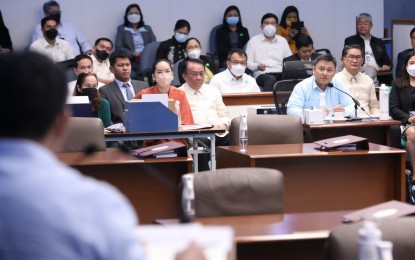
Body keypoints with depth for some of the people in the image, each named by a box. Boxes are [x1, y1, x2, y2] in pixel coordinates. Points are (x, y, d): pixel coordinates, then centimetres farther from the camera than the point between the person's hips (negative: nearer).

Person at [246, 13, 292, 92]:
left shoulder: (283, 41, 21)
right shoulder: (253, 41, 13)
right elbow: (248, 62, 7)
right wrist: (257, 66, -14)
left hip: (280, 74, 3)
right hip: (262, 74, -3)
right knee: (271, 79, -40)